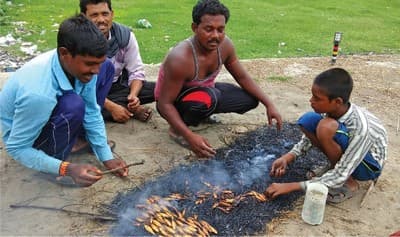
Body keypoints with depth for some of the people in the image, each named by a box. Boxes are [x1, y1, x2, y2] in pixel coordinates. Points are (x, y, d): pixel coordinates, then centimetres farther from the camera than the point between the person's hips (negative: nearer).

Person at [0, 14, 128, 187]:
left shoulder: (77, 64, -22)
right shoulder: (38, 93, -42)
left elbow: (92, 112, -10)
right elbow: (16, 148, -29)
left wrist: (107, 158, -11)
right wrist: (67, 169, -37)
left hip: (52, 113, 6)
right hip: (22, 136, -6)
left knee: (108, 67, -4)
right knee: (74, 105, -38)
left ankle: (80, 132, 6)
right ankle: (58, 168, -13)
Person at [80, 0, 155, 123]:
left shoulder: (125, 35, -11)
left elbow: (136, 71, -8)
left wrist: (133, 95, -29)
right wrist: (111, 107, -35)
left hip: (118, 86, 3)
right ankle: (132, 109, -22)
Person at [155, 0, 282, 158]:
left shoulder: (225, 45, -17)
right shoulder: (180, 59, -36)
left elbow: (242, 77, -2)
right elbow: (164, 104, -30)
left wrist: (269, 104, -9)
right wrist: (190, 136, -40)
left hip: (203, 92, 7)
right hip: (173, 102, -6)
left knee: (250, 99, -2)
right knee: (208, 99, -38)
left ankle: (203, 112, 14)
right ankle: (177, 129, -9)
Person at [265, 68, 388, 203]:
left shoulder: (360, 128, -37)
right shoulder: (333, 108, -20)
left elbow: (340, 177, -34)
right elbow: (311, 135, -1)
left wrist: (292, 186, -34)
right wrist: (288, 157, -16)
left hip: (368, 166, -6)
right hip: (348, 150, 6)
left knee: (326, 127, -34)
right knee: (306, 121, -16)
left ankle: (349, 183, -11)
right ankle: (336, 165, 2)